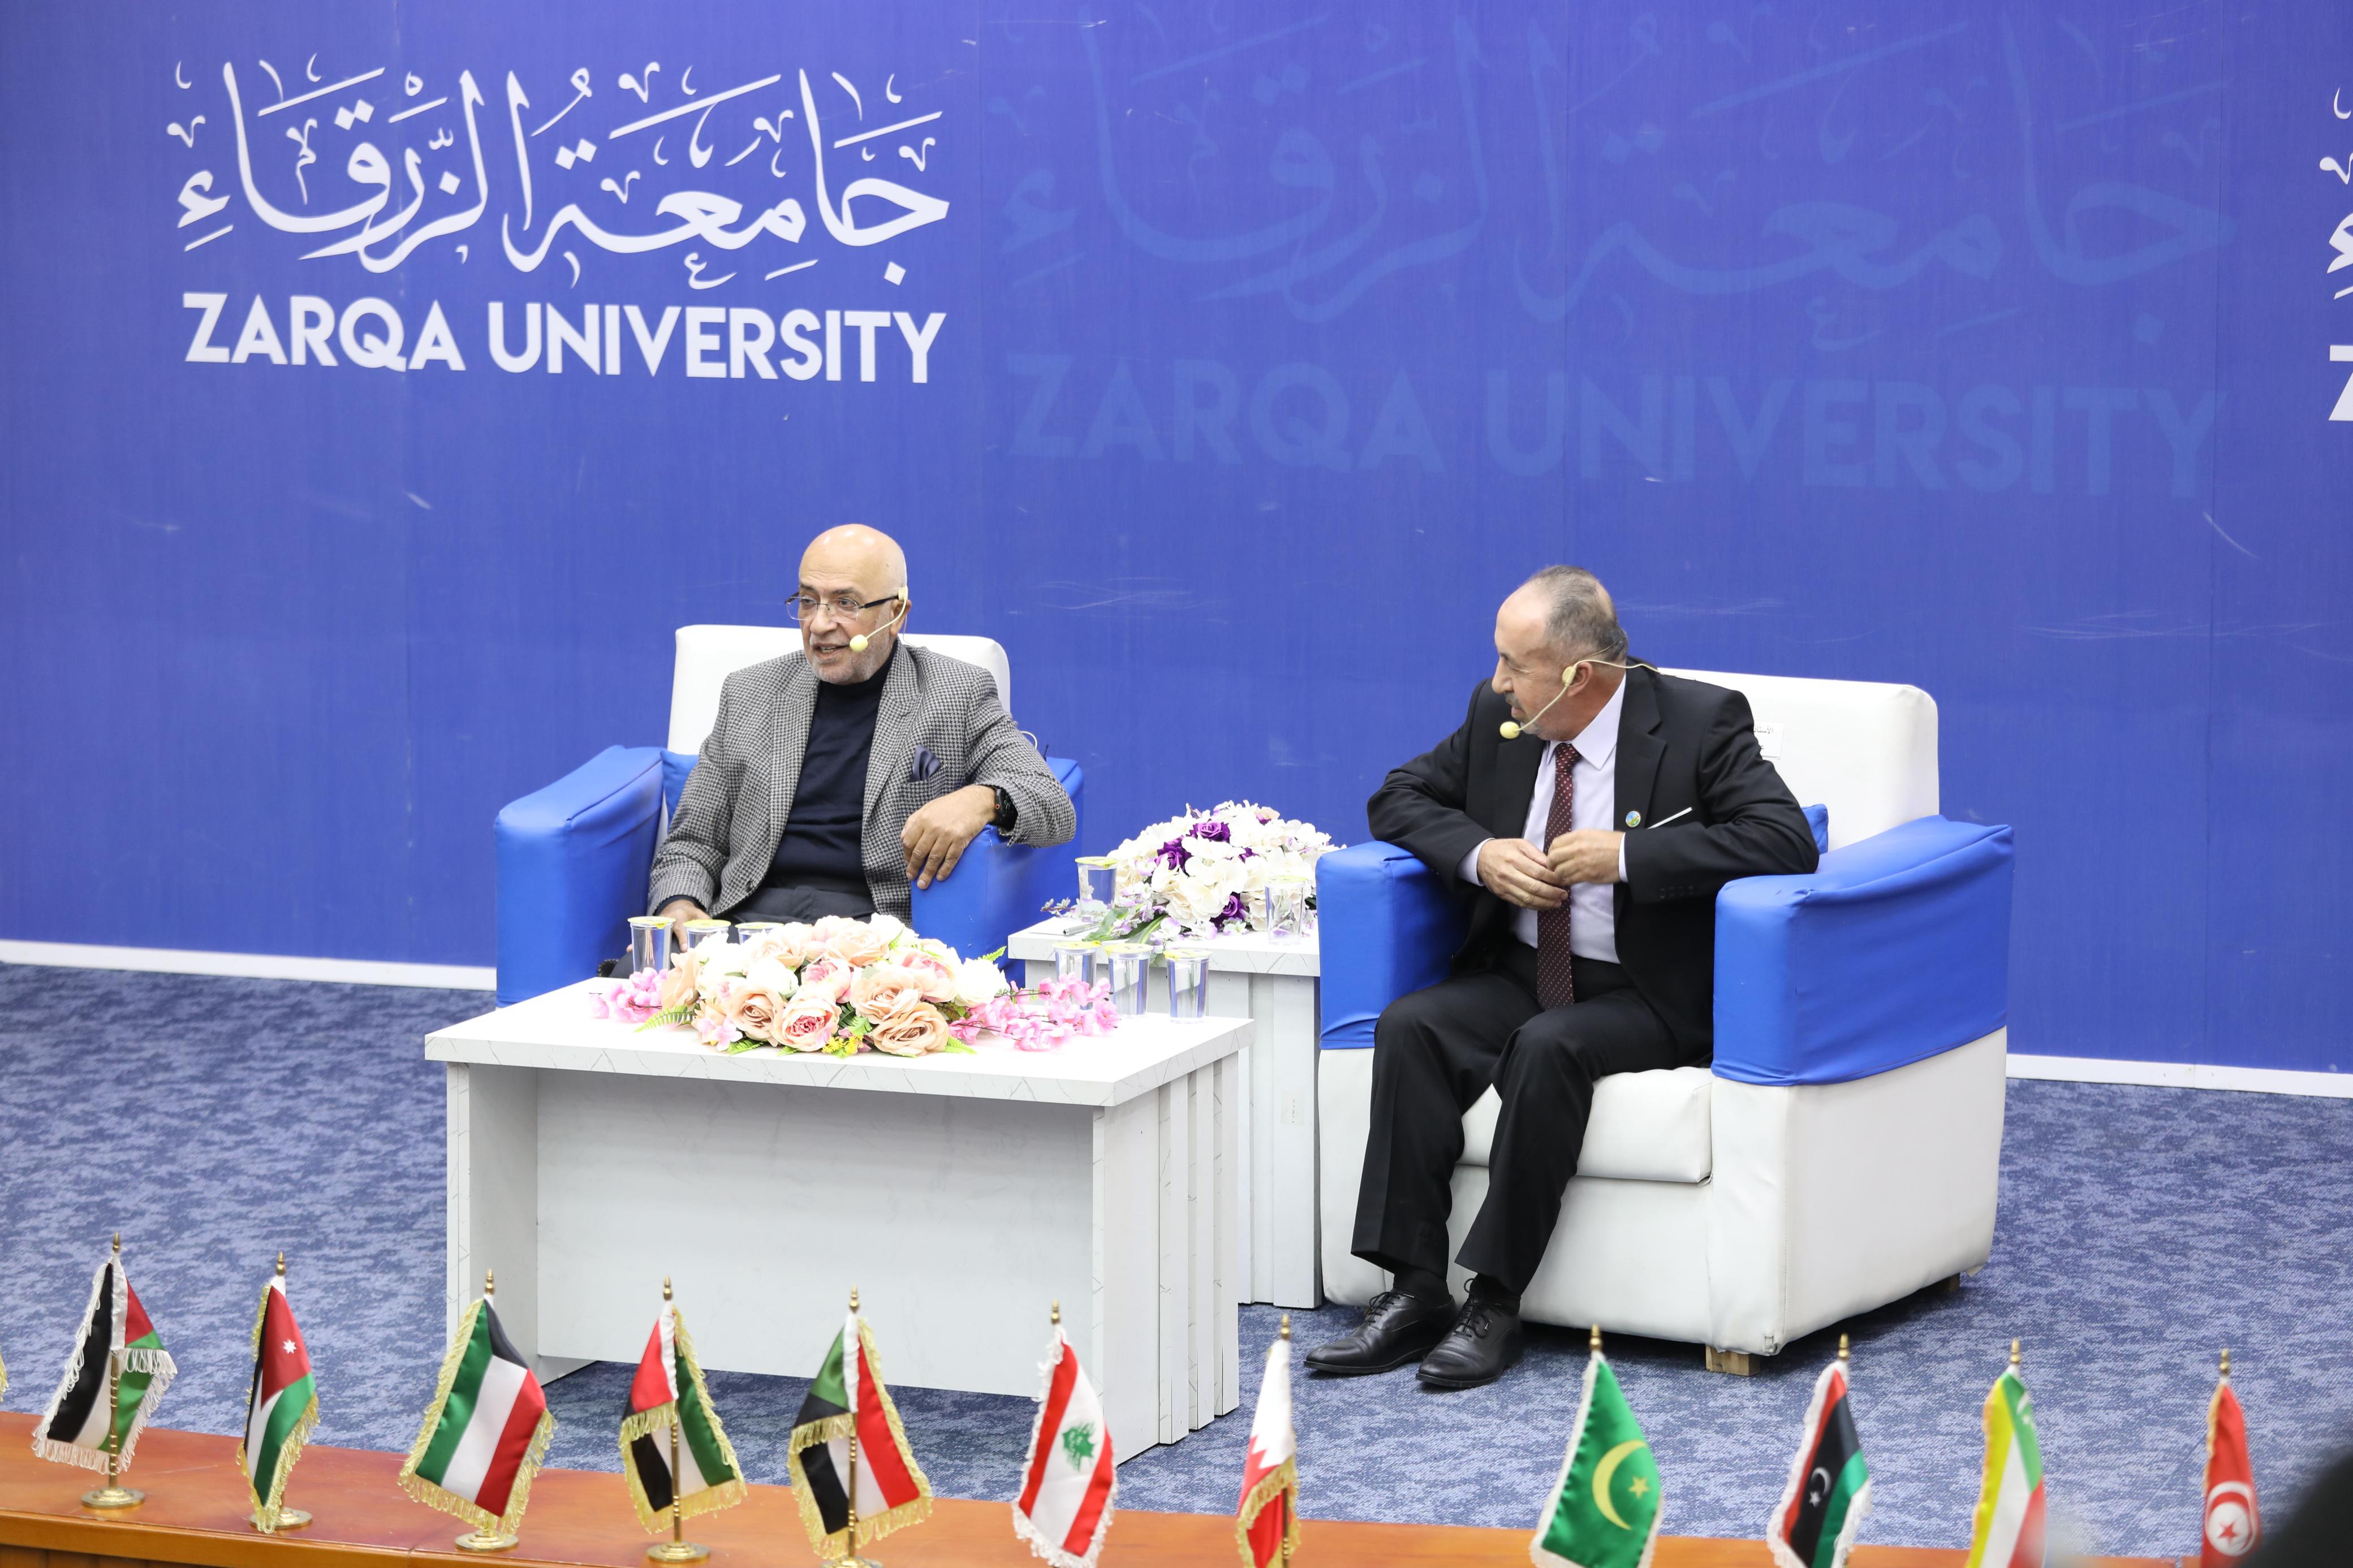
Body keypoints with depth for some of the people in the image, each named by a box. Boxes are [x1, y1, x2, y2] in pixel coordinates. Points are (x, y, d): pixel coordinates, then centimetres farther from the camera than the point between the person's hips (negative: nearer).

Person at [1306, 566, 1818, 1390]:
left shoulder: (1702, 723, -11)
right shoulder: (1498, 716, 5)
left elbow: (1787, 840, -21)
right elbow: (1399, 797, 14)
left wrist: (1627, 855, -25)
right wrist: (1478, 854, -9)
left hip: (1647, 995, -5)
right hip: (1519, 974, 6)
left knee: (1548, 1047, -34)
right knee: (1409, 1027, -22)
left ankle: (1496, 1302, -27)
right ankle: (1415, 1292, -22)